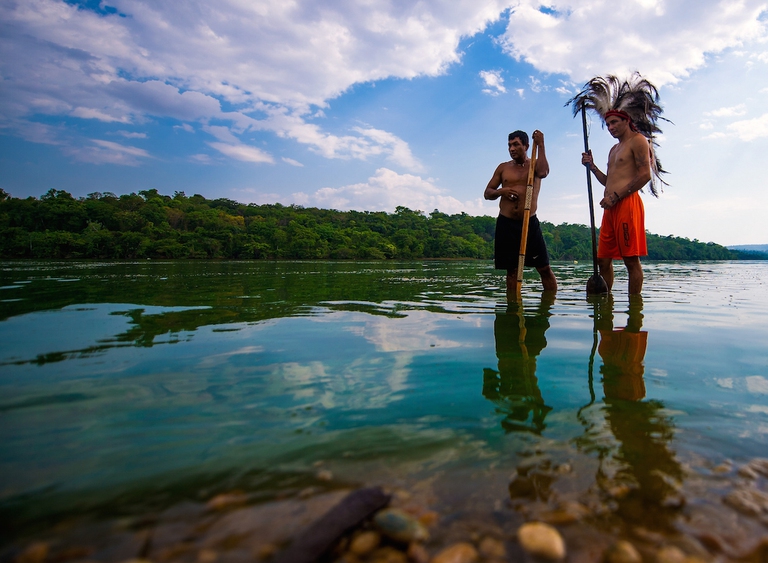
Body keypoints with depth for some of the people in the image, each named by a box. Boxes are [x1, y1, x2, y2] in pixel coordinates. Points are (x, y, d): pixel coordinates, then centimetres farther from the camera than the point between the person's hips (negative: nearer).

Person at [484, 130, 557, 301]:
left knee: (544, 268, -3)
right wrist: (501, 191, -8)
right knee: (512, 270, 4)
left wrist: (540, 145, -12)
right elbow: (487, 193, 13)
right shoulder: (503, 167, 12)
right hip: (506, 224, 1)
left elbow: (543, 172, -17)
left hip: (530, 223, -1)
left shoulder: (535, 165, 8)